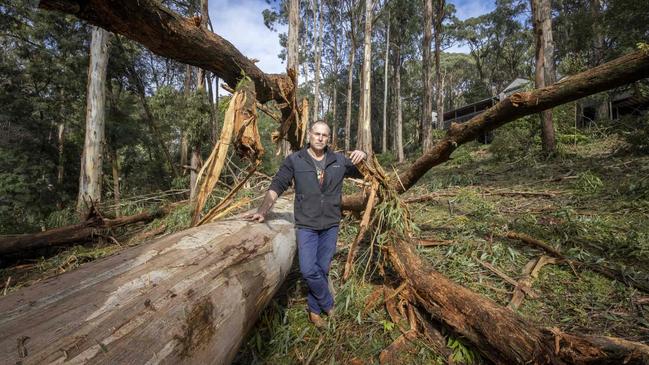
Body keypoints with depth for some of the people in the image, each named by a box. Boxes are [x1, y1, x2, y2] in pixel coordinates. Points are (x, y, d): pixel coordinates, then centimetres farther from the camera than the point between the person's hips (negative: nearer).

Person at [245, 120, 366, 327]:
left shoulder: (339, 161, 3)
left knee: (323, 269, 11)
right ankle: (328, 304, 21)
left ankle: (315, 310, 33)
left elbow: (364, 173, 13)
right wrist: (262, 211, -15)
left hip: (330, 225, 2)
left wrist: (363, 157, -8)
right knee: (309, 270, -7)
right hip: (306, 225, -2)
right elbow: (277, 187, -4)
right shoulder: (294, 161, -4)